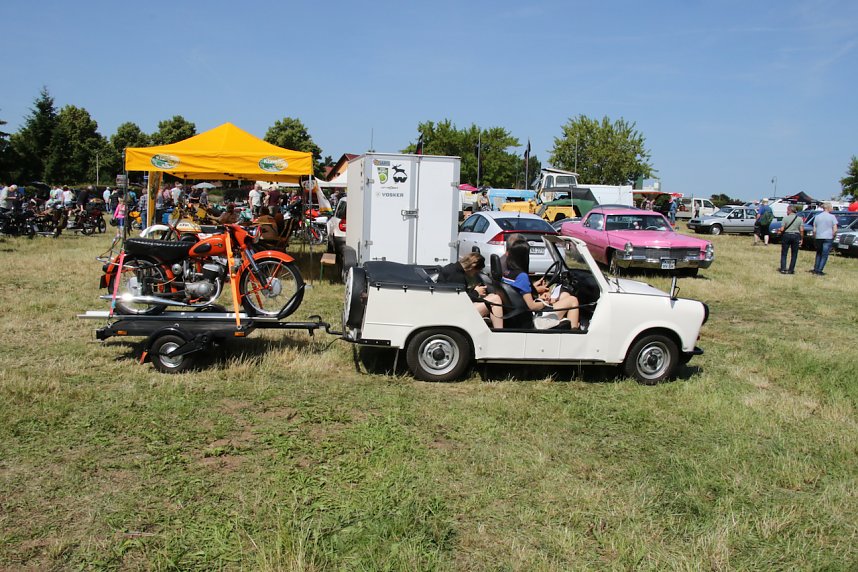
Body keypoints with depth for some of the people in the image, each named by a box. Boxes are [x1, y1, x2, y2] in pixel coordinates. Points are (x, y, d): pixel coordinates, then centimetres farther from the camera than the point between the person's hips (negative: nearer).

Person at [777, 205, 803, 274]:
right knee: (794, 255, 8)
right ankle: (791, 270, 8)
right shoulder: (800, 219, 2)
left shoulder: (785, 218, -7)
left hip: (786, 235, -2)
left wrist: (781, 233, 10)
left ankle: (783, 269, 0)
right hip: (796, 236, 2)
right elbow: (801, 230, -4)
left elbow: (782, 229, -11)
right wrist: (801, 239, 4)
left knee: (784, 253, 6)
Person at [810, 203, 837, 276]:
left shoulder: (817, 217, 5)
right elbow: (835, 230, -8)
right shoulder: (832, 217, -4)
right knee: (824, 255, 1)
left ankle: (815, 269, 14)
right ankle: (819, 270, -2)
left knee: (818, 254, 18)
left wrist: (814, 238, 14)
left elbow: (814, 230, 3)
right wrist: (833, 236, 7)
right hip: (828, 238, -3)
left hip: (818, 237, 3)